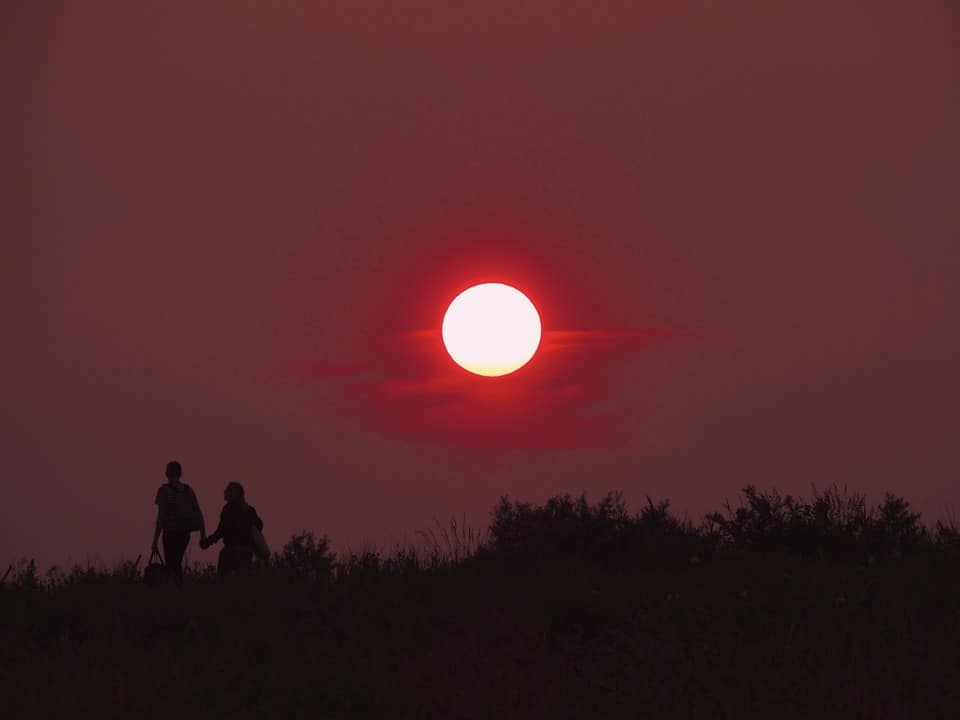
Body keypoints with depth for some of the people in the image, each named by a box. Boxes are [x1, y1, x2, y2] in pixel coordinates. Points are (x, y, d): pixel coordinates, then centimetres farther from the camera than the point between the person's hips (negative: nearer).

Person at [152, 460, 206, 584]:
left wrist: (155, 540, -11)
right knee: (177, 564, 20)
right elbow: (198, 514, 5)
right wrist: (203, 535, 9)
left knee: (171, 566, -1)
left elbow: (161, 516, -13)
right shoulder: (188, 490, 7)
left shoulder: (164, 490, -8)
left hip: (171, 532, -5)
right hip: (185, 533, 5)